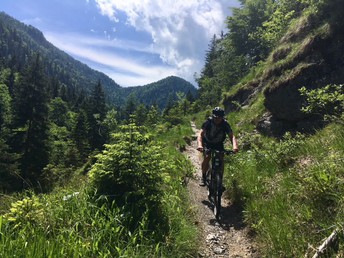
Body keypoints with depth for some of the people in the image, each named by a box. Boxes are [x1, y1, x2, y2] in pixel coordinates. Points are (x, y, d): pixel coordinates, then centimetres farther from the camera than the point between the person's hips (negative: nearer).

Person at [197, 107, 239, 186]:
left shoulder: (225, 124, -21)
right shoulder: (208, 122, -25)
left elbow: (232, 136, -28)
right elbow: (200, 134, -34)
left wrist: (235, 146, -49)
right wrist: (199, 145, -53)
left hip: (219, 144, 2)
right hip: (207, 143, -1)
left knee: (221, 160, -15)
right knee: (207, 157, -24)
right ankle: (203, 177, -5)